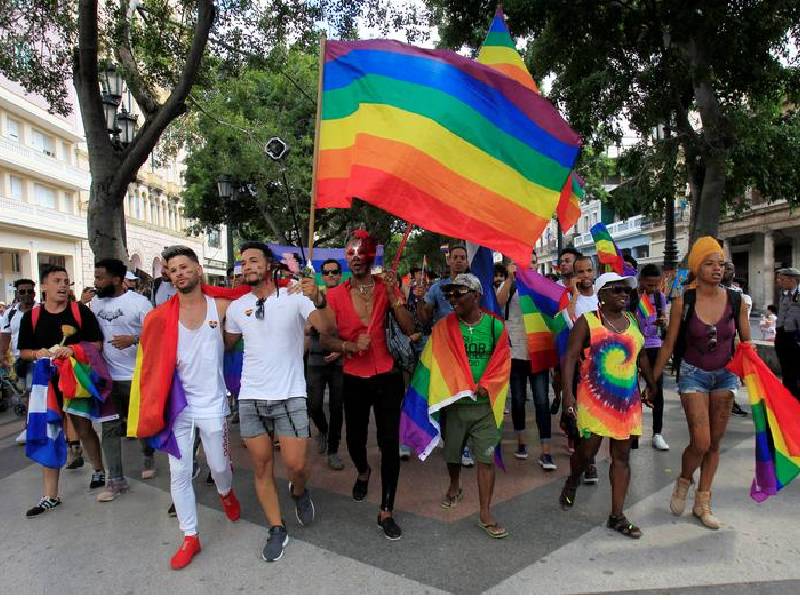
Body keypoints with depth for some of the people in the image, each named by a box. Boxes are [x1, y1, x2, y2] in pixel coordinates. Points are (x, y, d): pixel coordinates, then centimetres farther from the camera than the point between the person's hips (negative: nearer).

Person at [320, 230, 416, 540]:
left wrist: (393, 294, -21)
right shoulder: (336, 295, -3)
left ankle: (386, 512, 14)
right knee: (354, 438, 14)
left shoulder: (387, 288, -4)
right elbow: (326, 338, -3)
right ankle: (363, 472, 51)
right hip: (354, 380, 1)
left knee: (390, 443, -2)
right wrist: (350, 345, -22)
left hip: (387, 377, -1)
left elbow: (410, 329, -12)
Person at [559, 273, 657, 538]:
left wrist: (652, 384, 23)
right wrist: (568, 393, -20)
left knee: (622, 456, 6)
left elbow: (641, 356, 22)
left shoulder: (632, 322, 10)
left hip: (627, 401, 5)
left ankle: (617, 515, 16)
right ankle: (572, 482, 33)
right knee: (588, 449, -1)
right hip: (595, 398, -5)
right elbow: (570, 357, -12)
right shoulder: (587, 322, -7)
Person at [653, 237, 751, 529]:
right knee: (701, 442, -11)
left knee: (715, 443, 10)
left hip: (725, 375, 3)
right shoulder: (683, 302, -11)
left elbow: (746, 343, 6)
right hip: (693, 374, -3)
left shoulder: (736, 301, -4)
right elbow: (668, 344, -4)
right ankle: (683, 481, 21)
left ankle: (702, 503, 25)